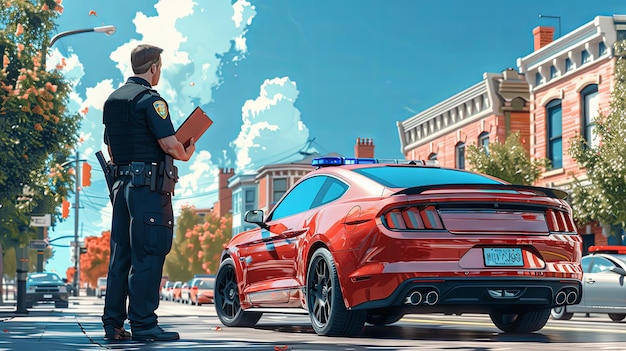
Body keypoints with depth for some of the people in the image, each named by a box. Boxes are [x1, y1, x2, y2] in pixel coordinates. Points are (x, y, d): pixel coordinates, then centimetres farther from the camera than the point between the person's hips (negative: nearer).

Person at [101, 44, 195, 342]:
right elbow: (170, 143, -16)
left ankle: (113, 323, 11)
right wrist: (186, 154, 3)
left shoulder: (113, 100, 16)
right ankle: (143, 324, -6)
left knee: (121, 253, 10)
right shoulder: (150, 99, -10)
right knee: (148, 254, -6)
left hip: (121, 183, 9)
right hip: (149, 185, -9)